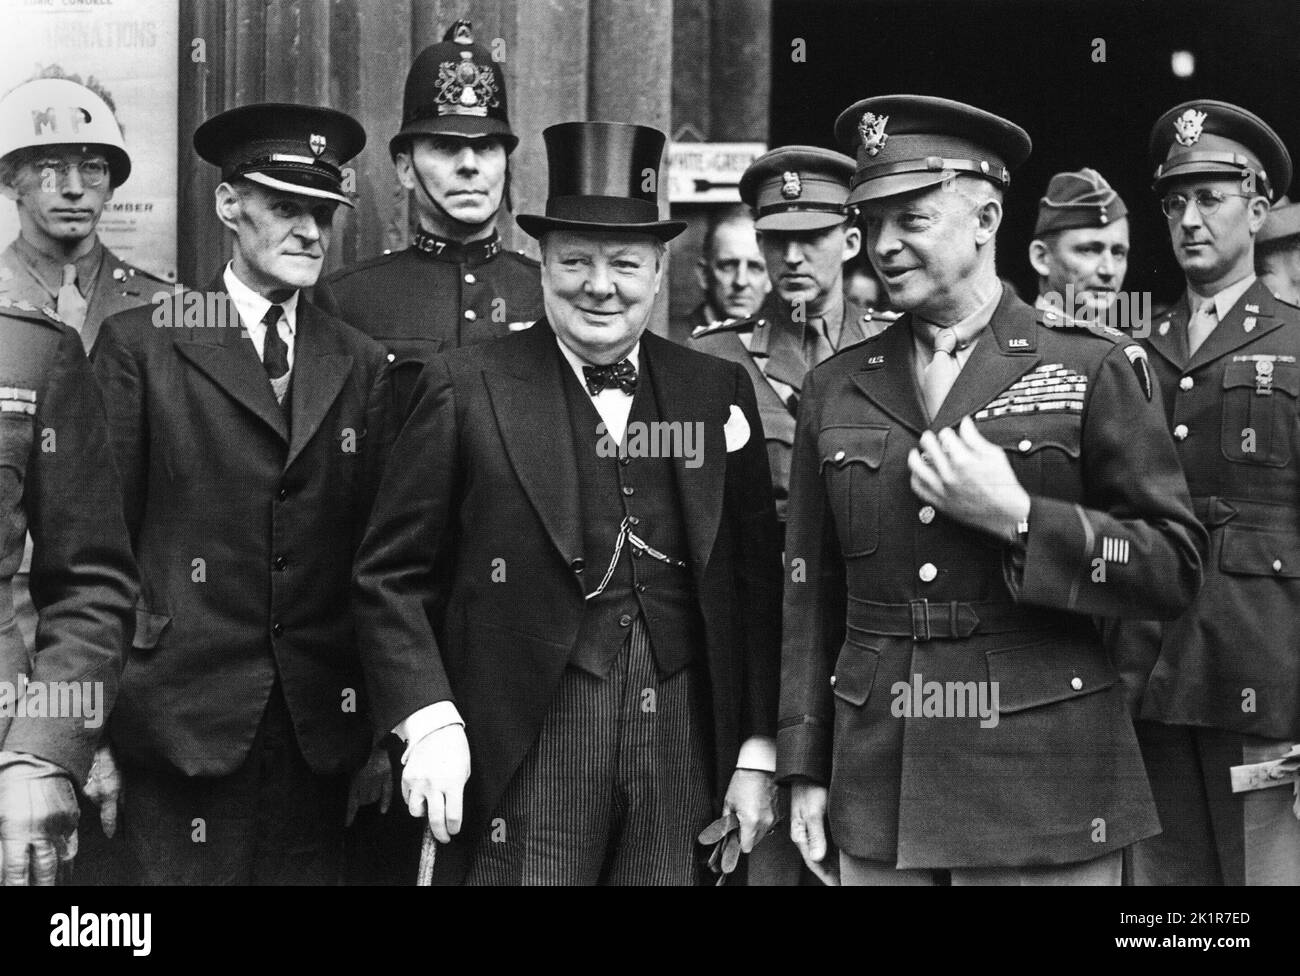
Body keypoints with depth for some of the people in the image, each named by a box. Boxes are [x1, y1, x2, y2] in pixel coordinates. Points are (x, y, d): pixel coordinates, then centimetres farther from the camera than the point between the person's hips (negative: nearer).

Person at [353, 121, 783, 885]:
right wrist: (429, 720, -10)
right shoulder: (467, 389, 0)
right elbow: (392, 575, 1)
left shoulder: (718, 392, 8)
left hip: (684, 753, 3)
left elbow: (757, 584, 9)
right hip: (525, 757, -2)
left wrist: (757, 751, 6)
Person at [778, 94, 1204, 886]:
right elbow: (812, 592, 9)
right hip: (877, 786, 3)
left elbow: (1174, 570, -5)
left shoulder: (1093, 368, -1)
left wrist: (1015, 517, -16)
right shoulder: (837, 389, 8)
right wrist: (806, 771, 6)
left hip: (1046, 791, -3)